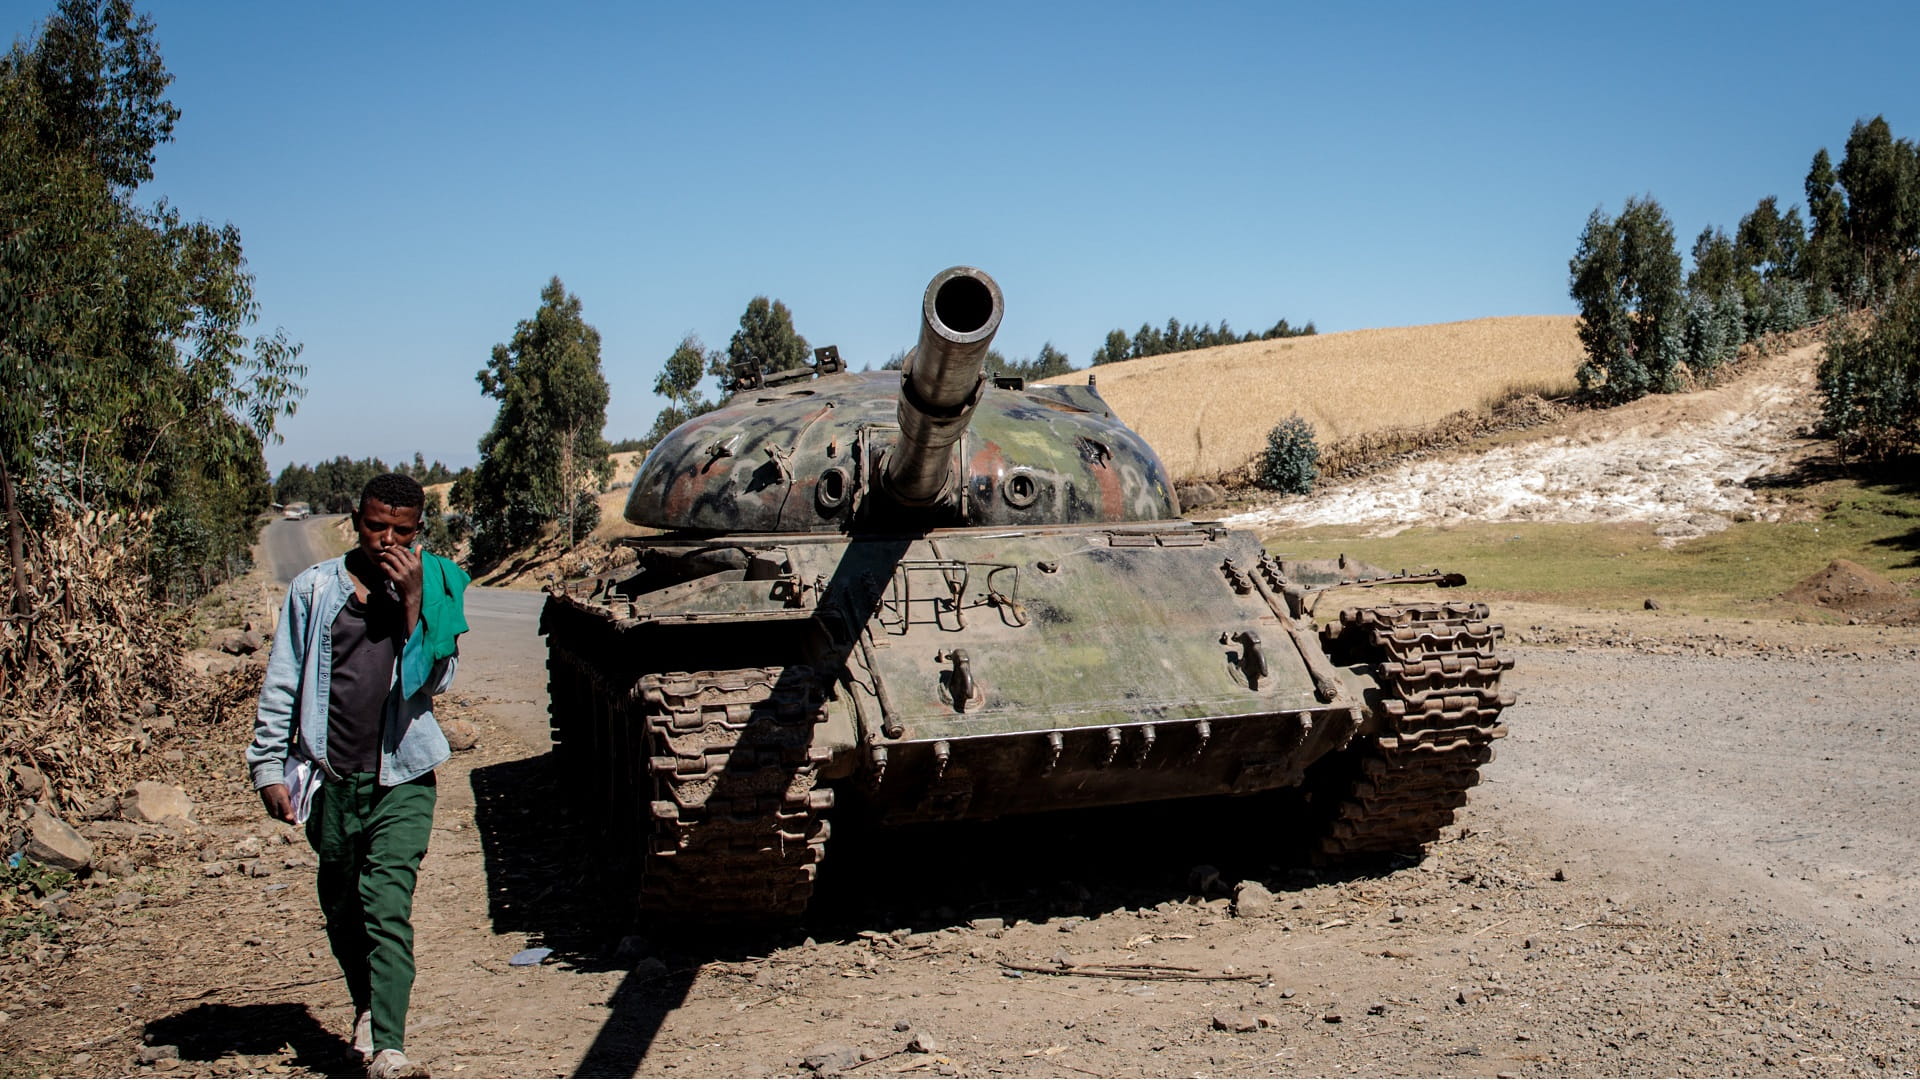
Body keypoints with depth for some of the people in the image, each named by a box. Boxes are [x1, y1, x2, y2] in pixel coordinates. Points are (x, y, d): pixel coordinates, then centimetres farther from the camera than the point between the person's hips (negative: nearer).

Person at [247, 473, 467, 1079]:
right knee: (342, 912, 15)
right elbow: (281, 682, 6)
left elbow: (438, 678, -10)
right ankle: (367, 1008, 38)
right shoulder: (314, 588, 2)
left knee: (388, 910, -12)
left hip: (401, 779, -2)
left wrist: (414, 600, -17)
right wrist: (269, 765, 3)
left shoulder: (433, 590, 0)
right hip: (330, 779, 2)